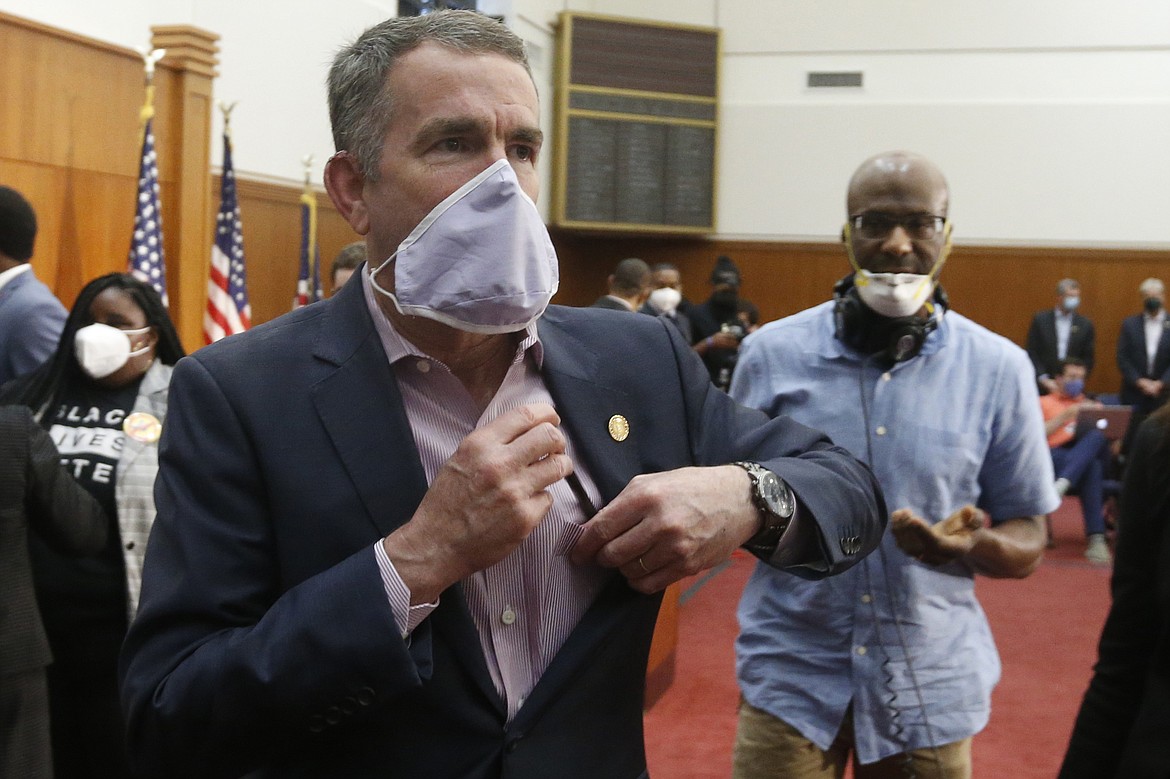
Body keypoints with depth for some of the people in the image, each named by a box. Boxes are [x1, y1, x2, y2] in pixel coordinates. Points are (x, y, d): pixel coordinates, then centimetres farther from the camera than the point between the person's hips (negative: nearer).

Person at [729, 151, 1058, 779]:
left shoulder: (999, 368, -4)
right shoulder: (772, 352, -4)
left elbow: (1028, 542, 1)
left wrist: (977, 543, -21)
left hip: (931, 681, 1)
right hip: (789, 671, 0)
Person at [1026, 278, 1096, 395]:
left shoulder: (1085, 324, 5)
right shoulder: (1040, 319, 2)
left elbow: (1088, 359, 9)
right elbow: (1031, 353, 0)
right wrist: (1044, 380, -8)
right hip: (1043, 387, -1)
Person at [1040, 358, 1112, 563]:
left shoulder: (1093, 405, 35)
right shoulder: (1044, 402, 23)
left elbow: (1109, 434, 22)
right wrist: (1066, 415, -4)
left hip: (1095, 456, 3)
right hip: (1056, 457, -2)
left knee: (1097, 435, -38)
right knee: (1092, 467, -41)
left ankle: (1062, 484, -56)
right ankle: (1096, 538, -50)